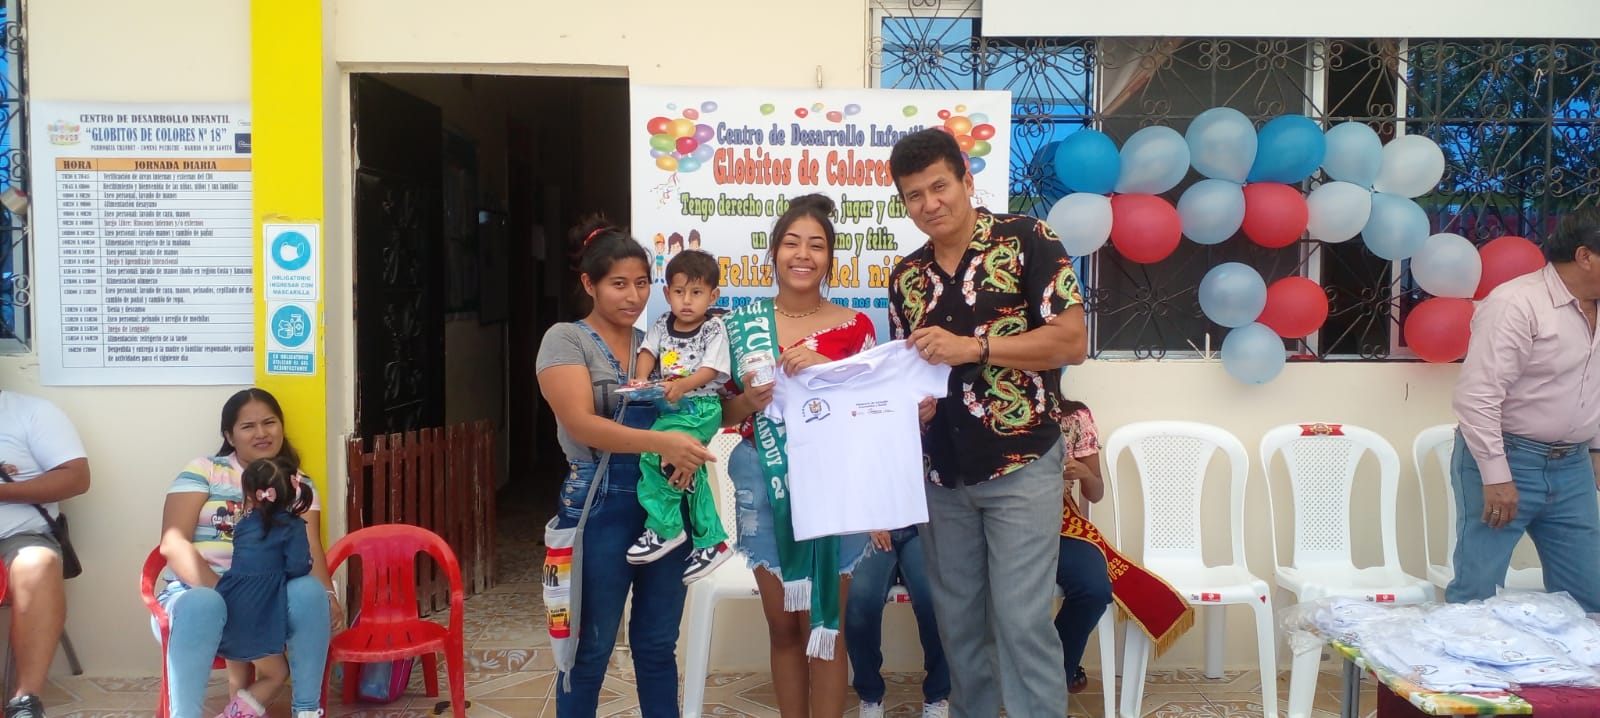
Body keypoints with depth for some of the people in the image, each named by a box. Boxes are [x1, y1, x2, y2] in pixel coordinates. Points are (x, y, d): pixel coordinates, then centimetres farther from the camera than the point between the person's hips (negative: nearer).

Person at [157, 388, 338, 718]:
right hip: (201, 590, -2)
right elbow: (173, 542, -7)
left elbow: (310, 551, -2)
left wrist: (328, 596, -24)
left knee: (309, 591, -31)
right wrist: (222, 590, -23)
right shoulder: (203, 471, 5)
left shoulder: (299, 486, 12)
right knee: (203, 605, -38)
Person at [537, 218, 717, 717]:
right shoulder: (565, 340, -4)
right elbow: (582, 425, -17)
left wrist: (687, 453, -12)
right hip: (601, 506, -4)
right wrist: (661, 442, -29)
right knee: (591, 648, 6)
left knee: (658, 643, 14)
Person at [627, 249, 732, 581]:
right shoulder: (662, 325, 12)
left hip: (701, 407, -6)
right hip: (669, 407, 6)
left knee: (654, 452, -24)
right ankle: (711, 541, 19)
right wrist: (641, 380, -19)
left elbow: (710, 370, -13)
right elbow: (647, 352, 1)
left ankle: (664, 529, -12)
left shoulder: (714, 329, -3)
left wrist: (682, 385, -29)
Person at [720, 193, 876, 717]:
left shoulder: (854, 327, 0)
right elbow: (724, 413, 7)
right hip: (763, 484, 2)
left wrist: (825, 371, -18)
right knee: (783, 627, 11)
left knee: (824, 629, 3)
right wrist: (749, 401, -14)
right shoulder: (743, 323, 4)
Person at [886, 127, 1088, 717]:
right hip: (941, 473, 5)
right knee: (957, 618, 13)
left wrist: (973, 346, -21)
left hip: (1021, 464, -5)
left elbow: (1072, 342, -13)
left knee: (1021, 619, -5)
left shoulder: (1027, 241, -7)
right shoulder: (905, 276, 9)